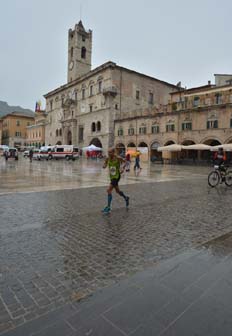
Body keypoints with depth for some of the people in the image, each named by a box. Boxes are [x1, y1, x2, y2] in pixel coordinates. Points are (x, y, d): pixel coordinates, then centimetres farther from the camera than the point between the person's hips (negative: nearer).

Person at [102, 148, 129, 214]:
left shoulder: (118, 158, -16)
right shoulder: (107, 158, -3)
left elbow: (126, 162, -1)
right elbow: (104, 166, 7)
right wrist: (104, 165, -16)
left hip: (116, 176, -6)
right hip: (111, 177, 7)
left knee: (109, 190, -16)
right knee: (117, 191, 20)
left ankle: (108, 207, -8)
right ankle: (126, 198, 47)